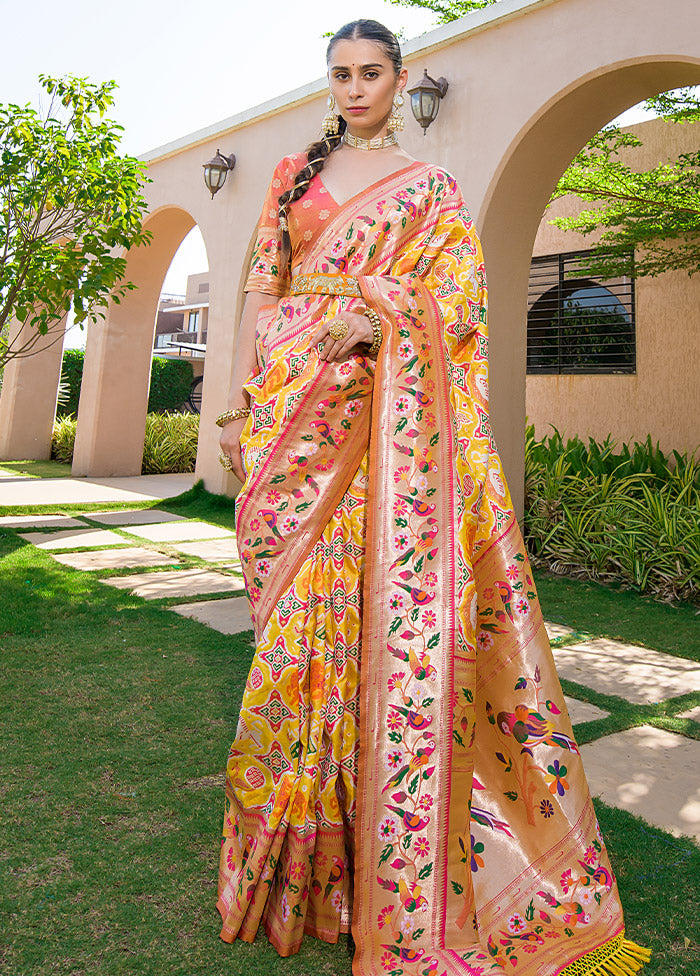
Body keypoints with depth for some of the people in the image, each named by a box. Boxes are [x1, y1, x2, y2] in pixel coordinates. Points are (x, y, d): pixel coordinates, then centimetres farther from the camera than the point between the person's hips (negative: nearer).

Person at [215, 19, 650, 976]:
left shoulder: (431, 187, 14)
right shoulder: (294, 174, 20)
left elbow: (460, 296, 4)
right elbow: (262, 289, 13)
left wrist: (376, 316, -15)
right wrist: (239, 402, 2)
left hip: (387, 407, -2)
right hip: (291, 403, 3)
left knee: (394, 597, -10)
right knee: (298, 605, 0)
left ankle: (390, 860, 5)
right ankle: (295, 842, 15)